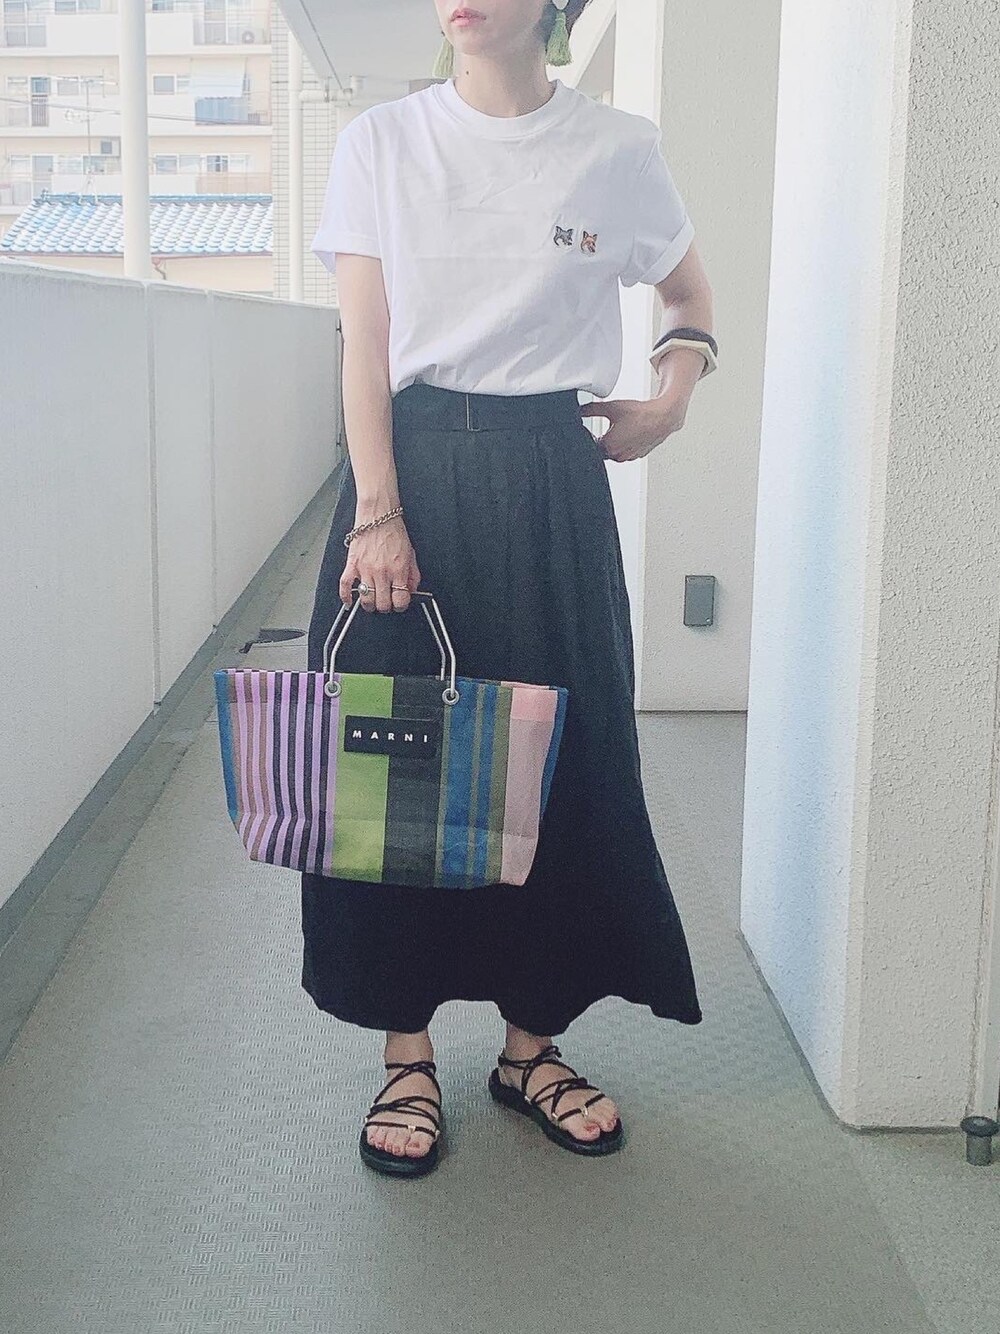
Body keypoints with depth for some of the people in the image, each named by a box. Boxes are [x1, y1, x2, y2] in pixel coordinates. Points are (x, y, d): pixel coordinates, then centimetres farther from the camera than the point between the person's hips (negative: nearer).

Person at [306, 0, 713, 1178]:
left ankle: (531, 1043, 22)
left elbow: (690, 293, 20)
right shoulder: (381, 141, 3)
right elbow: (364, 341, -2)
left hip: (549, 482, 1)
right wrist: (379, 513, -12)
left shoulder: (618, 152, 3)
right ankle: (407, 1053, 16)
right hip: (410, 467, 0)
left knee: (558, 760, 3)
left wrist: (672, 395, 1)